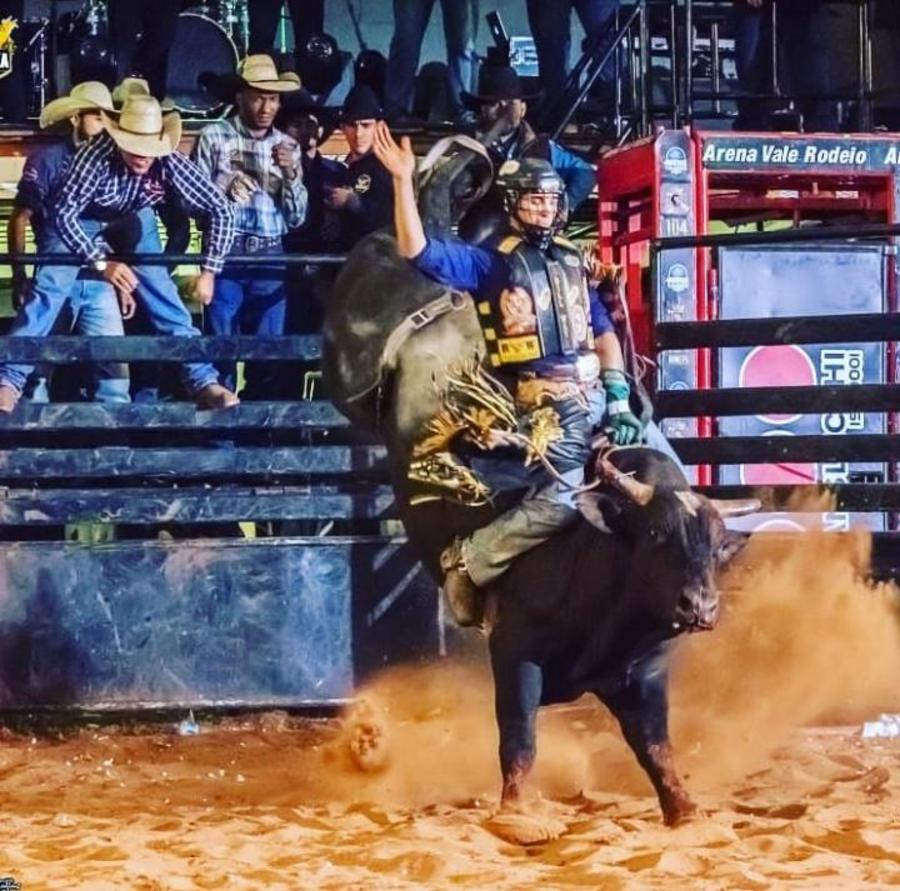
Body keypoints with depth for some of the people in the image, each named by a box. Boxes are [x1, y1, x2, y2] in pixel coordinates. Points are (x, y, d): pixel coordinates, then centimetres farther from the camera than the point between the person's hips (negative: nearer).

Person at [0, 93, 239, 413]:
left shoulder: (169, 162, -31)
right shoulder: (95, 155, -39)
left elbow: (221, 209, -23)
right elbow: (63, 213, -32)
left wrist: (209, 271, -25)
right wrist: (101, 263, -35)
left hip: (134, 221, 3)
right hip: (78, 222, -2)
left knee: (164, 296, -7)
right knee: (48, 289, -18)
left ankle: (202, 380, -2)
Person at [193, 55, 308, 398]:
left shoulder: (288, 147, 13)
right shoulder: (213, 137, 3)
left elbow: (297, 218, 10)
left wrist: (290, 174, -5)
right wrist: (225, 186, -18)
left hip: (270, 258, 3)